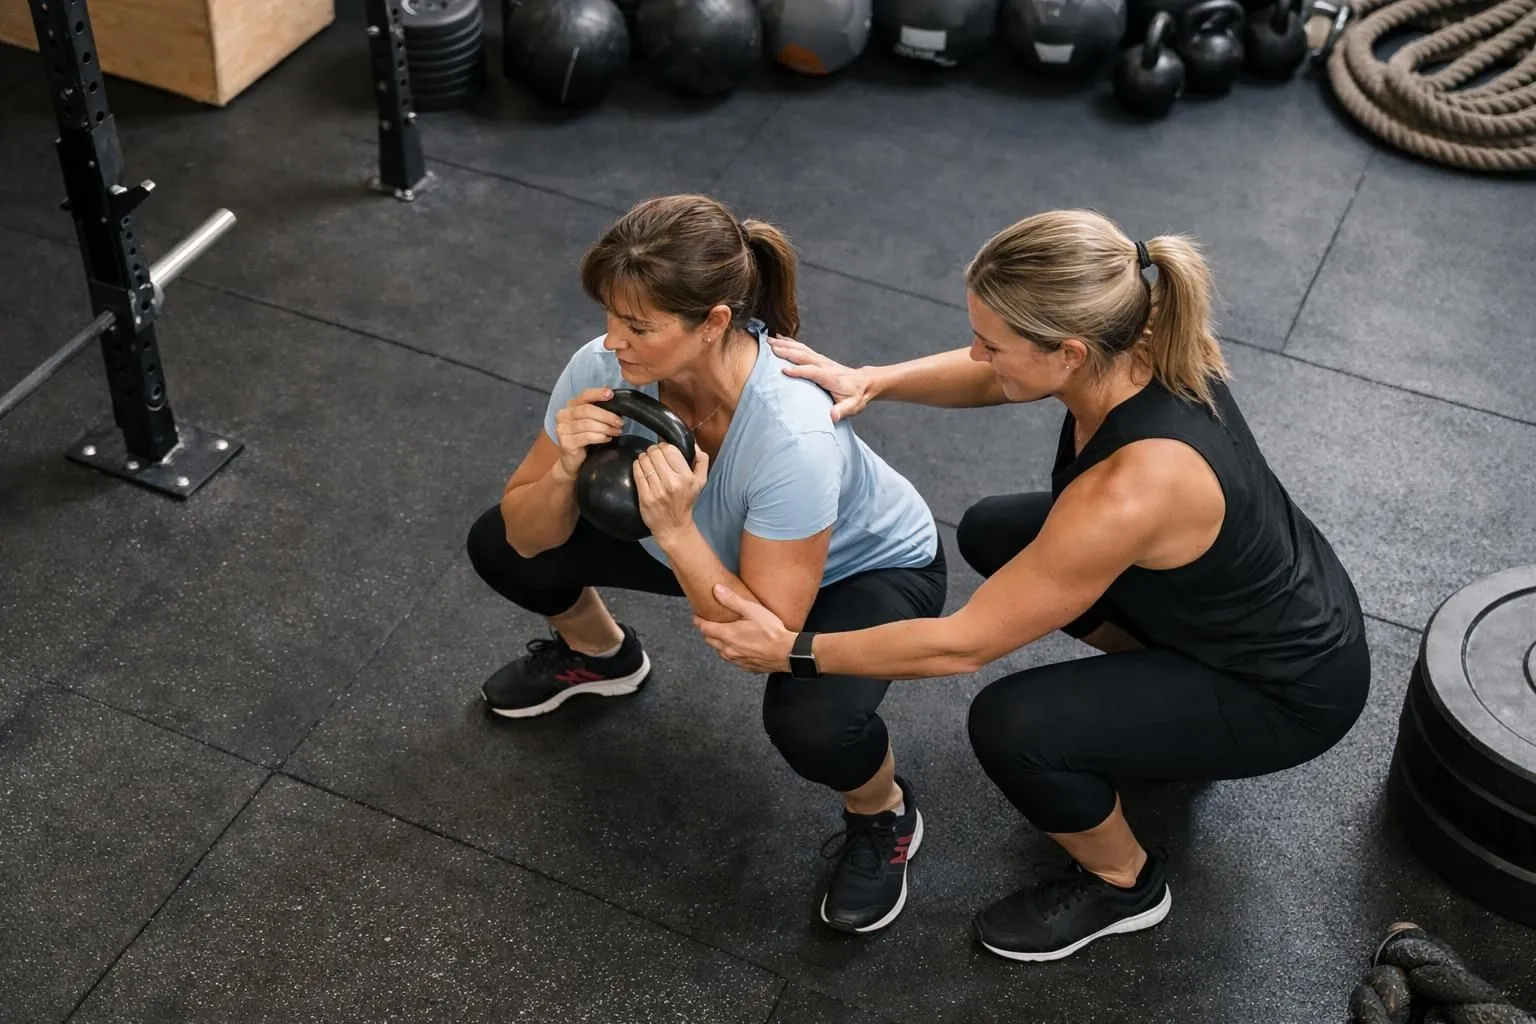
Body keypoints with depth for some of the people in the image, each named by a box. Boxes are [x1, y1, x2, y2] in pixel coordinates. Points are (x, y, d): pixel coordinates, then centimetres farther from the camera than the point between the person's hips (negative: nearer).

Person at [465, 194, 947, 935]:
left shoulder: (791, 435, -42)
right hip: (719, 540, 5)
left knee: (807, 721, -35)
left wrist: (675, 531, -46)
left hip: (869, 566, -5)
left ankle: (884, 815, 2)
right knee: (496, 548, -3)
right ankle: (599, 655, 30)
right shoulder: (606, 370, -27)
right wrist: (565, 470, -35)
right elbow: (528, 538, -14)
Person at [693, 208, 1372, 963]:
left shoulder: (1131, 491, -40)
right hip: (1256, 597, 8)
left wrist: (792, 649, -19)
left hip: (1290, 685, -8)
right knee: (992, 534, 12)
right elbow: (994, 377, 4)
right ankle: (1174, 698, 25)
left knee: (1011, 726, -26)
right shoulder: (1138, 342, -18)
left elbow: (963, 643, -29)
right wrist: (869, 382, -12)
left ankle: (1123, 883, 5)